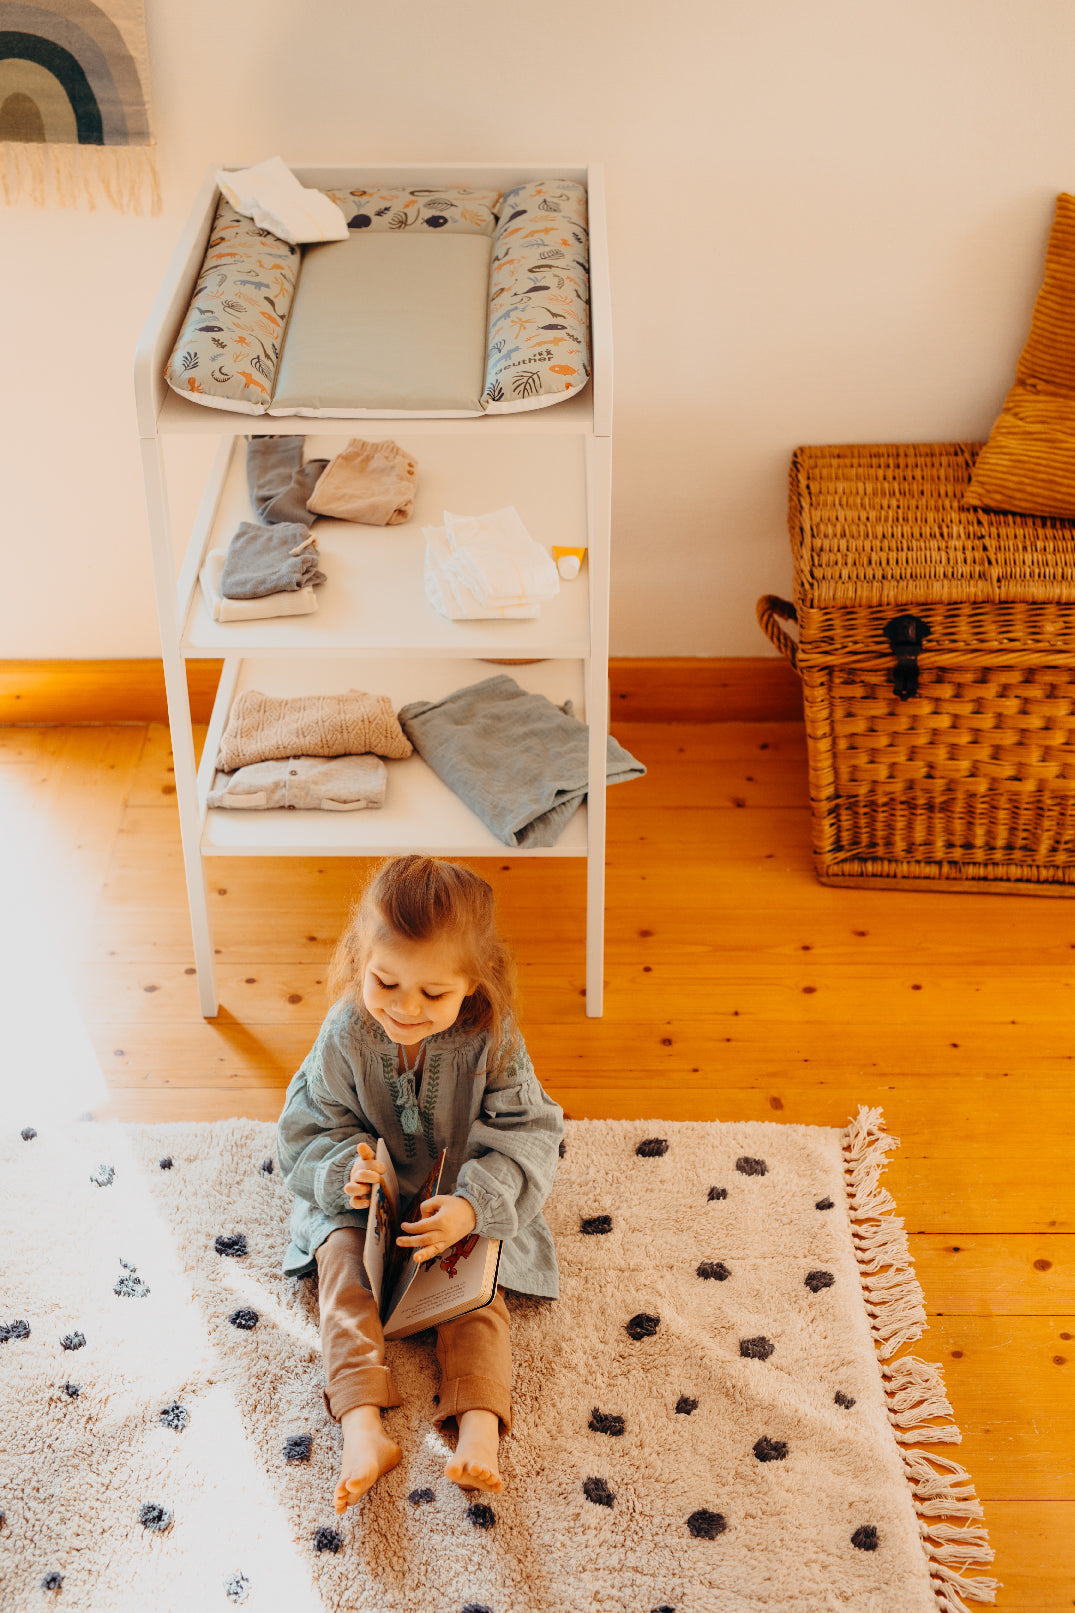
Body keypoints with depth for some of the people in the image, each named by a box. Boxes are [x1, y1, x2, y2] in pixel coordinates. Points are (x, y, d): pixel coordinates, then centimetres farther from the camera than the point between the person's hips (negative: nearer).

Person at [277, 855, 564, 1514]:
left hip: (463, 1206, 0)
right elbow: (310, 1129, -9)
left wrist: (472, 1206, -39)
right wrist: (345, 1169, -31)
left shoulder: (491, 1043, -23)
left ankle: (479, 1424, -27)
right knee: (345, 1264, -22)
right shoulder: (346, 1036, -19)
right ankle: (363, 1427, -32)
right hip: (363, 1201, 1)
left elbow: (523, 1139, -23)